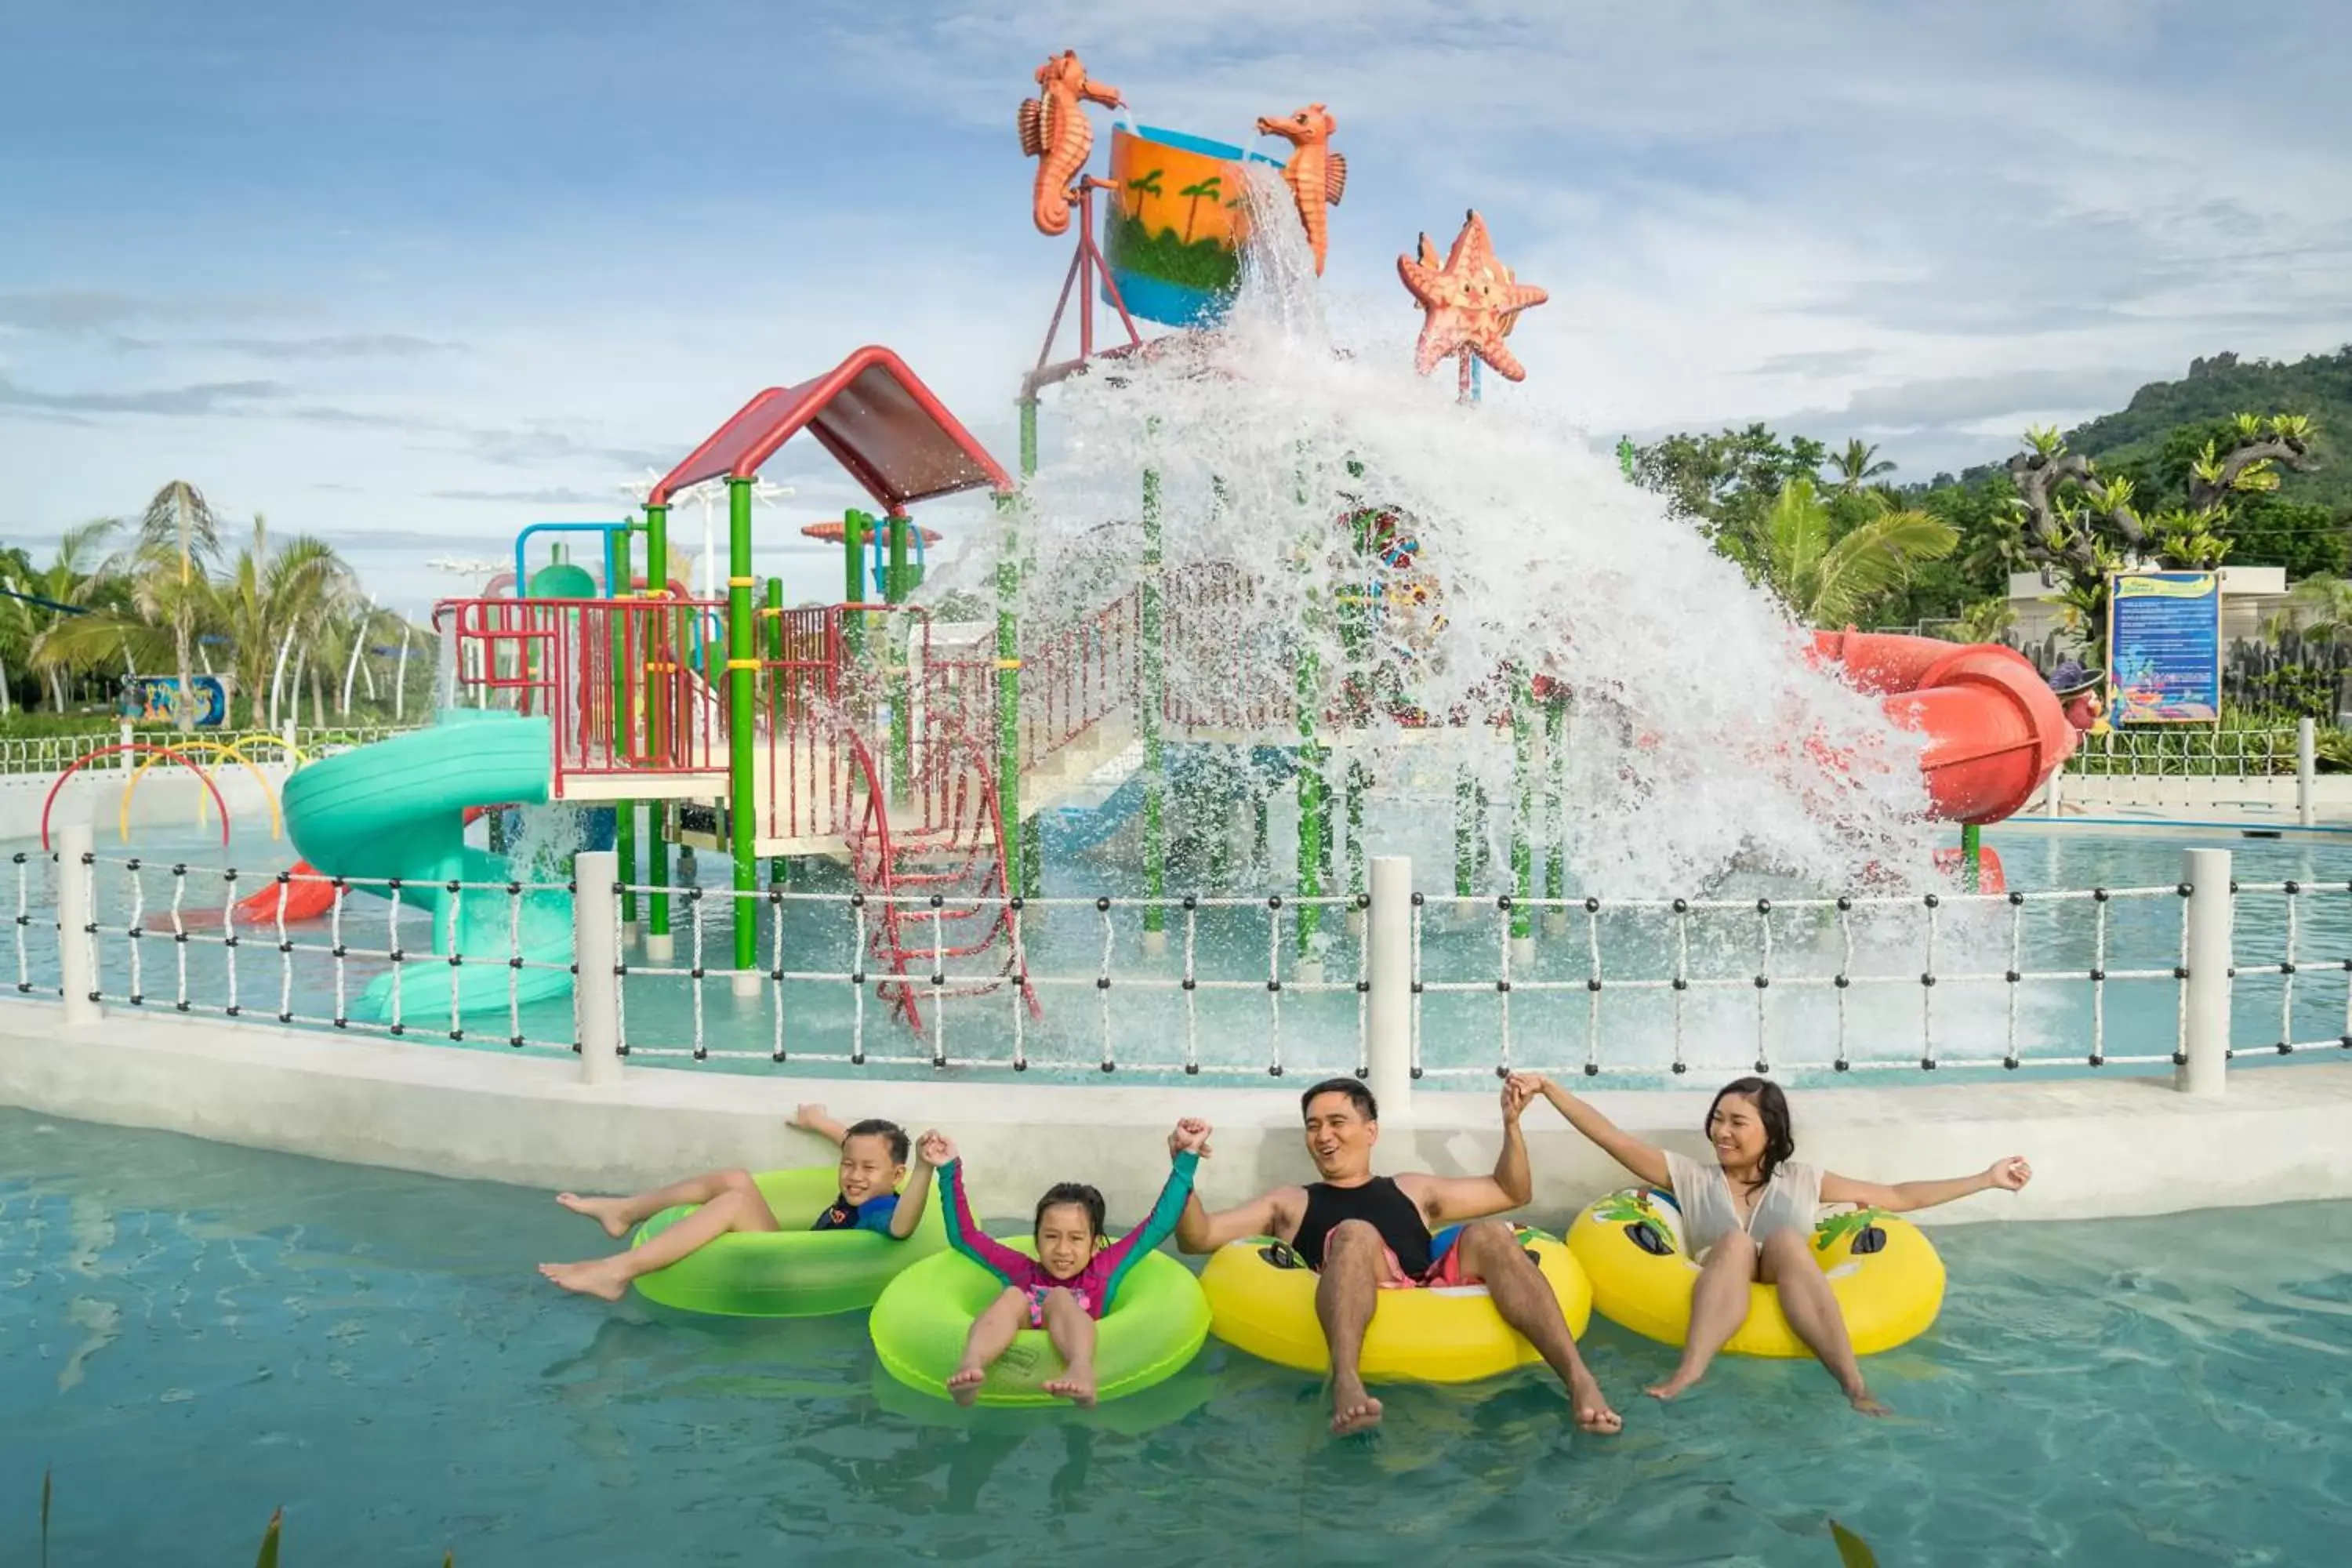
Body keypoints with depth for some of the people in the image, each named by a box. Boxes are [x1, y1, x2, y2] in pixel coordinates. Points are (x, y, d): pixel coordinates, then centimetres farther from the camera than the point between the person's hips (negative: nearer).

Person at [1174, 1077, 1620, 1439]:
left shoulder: (1411, 1190, 34)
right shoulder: (1291, 1203, 27)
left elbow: (1513, 1192, 37)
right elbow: (1198, 1239, 17)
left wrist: (1511, 1124, 22)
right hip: (1364, 1310, -2)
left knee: (1487, 1235, -22)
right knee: (1356, 1233, -31)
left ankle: (1578, 1379, -38)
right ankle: (1346, 1381, -56)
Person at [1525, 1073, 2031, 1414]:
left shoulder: (1803, 1181, 20)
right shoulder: (1691, 1177, 18)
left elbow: (1899, 1197, 24)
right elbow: (1611, 1137, 11)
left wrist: (1987, 1179, 22)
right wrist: (1548, 1088, 3)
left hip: (1794, 1306, 0)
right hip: (1718, 1305, 0)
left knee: (1786, 1239, -30)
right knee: (1736, 1242, -31)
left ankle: (1855, 1386, -46)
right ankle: (1689, 1374, -56)